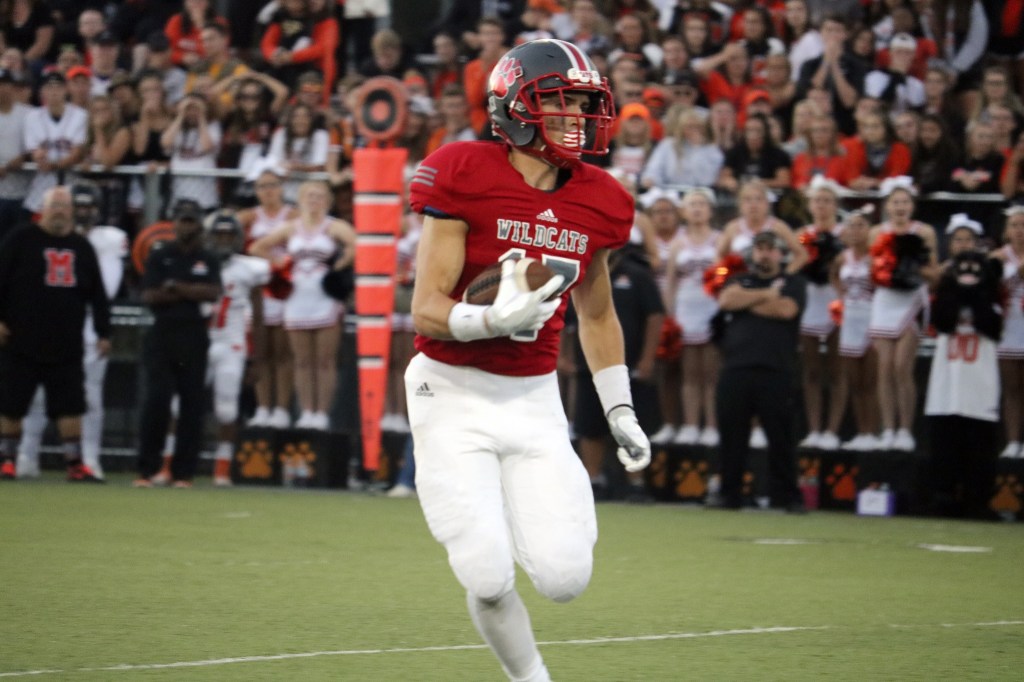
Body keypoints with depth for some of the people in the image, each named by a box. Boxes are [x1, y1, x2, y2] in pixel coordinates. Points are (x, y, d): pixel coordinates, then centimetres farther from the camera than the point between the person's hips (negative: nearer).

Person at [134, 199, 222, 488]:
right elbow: (149, 296, -5)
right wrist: (192, 294, -8)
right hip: (162, 334, -1)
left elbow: (213, 292, -5)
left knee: (192, 404, 0)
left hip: (194, 337, 1)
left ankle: (183, 472, 4)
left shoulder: (208, 261, 11)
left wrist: (176, 288, -9)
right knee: (155, 401, -10)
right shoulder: (159, 257, 8)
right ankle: (147, 470, -7)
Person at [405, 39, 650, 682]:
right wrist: (494, 320, -33)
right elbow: (427, 311, -14)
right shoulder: (465, 178, -14)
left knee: (566, 577, -10)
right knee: (489, 579, -14)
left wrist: (621, 413, 18)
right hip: (454, 394, -4)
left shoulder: (598, 204, 3)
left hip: (535, 400, 4)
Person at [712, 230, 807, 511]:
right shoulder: (739, 281, 20)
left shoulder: (792, 283, 13)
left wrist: (746, 300, 2)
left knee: (781, 438, -4)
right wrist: (766, 295, -2)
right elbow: (726, 300, -1)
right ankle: (730, 495, 9)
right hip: (736, 371, 3)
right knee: (732, 437, 3)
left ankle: (787, 497, -1)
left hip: (776, 373, -2)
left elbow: (787, 309, -7)